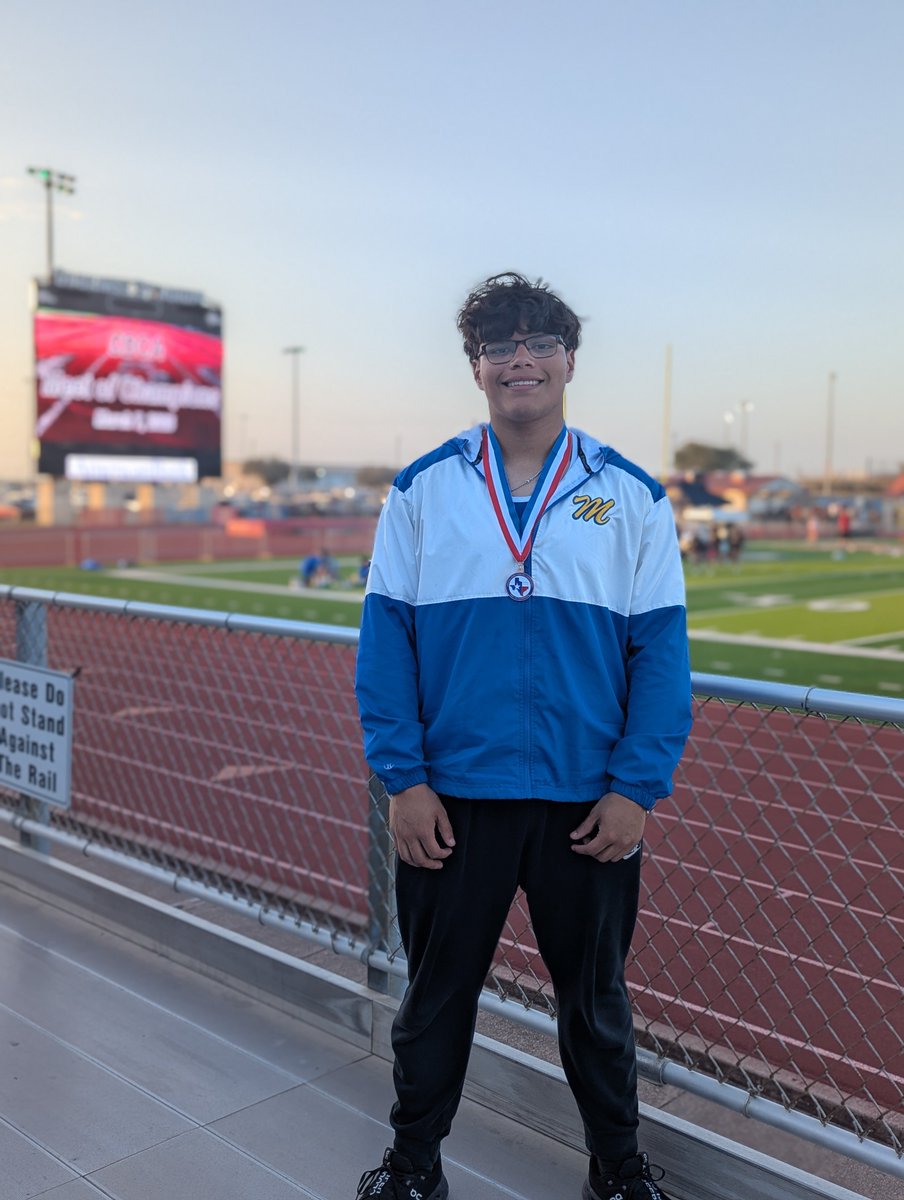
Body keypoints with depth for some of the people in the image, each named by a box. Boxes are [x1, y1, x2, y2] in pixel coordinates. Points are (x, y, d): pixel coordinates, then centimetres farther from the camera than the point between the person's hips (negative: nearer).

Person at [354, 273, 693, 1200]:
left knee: (594, 994, 17)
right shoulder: (422, 490, 1)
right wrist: (402, 779, -8)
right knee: (436, 990, 16)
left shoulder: (631, 497, 1)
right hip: (451, 797, 0)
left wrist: (637, 787, -9)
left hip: (590, 801, 0)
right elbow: (384, 642, -1)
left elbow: (661, 653, -1)